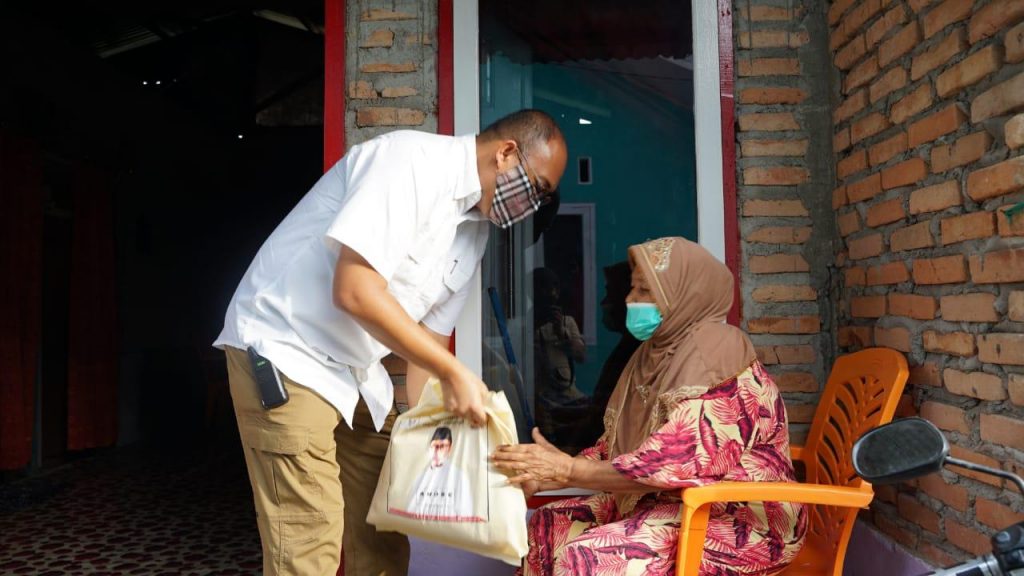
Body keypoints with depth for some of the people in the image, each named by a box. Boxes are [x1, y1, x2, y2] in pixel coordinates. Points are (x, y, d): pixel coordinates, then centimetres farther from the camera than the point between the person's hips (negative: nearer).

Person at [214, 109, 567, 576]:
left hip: (356, 371, 9)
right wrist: (452, 372, -22)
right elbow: (354, 291, -27)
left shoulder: (475, 227, 8)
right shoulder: (412, 159, -19)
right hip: (284, 350, -8)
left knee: (382, 533, 12)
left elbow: (428, 334, 11)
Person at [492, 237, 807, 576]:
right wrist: (545, 476, -5)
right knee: (548, 526, 0)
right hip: (667, 501, 9)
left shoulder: (712, 354, -18)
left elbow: (674, 466, -26)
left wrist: (567, 469, -21)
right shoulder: (658, 352, 9)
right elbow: (615, 444, 9)